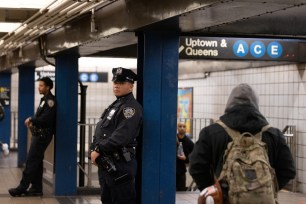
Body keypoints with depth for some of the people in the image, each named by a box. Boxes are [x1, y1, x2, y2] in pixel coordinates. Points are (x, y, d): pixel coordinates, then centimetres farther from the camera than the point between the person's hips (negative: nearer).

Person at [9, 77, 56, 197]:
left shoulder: (50, 101, -13)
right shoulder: (44, 100, 17)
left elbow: (45, 118, -21)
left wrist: (31, 119, -12)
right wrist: (33, 122, 3)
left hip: (43, 135, -10)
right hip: (38, 133, 10)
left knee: (31, 161, -8)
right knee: (36, 162, 11)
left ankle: (22, 188, -6)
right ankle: (36, 188, 15)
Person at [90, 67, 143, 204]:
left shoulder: (131, 107, -14)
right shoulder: (116, 104, 19)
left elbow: (121, 136, -25)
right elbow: (101, 131, 20)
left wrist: (99, 150, -19)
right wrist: (94, 149, 5)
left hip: (120, 164, -10)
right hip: (106, 162, 10)